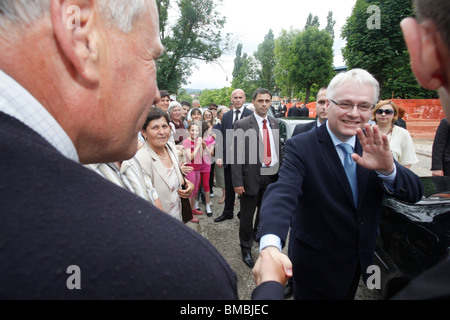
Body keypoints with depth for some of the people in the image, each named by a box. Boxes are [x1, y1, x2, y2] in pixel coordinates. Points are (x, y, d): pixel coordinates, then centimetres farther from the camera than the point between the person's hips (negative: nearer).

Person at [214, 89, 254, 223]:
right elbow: (222, 137, 8)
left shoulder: (251, 115, -6)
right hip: (228, 157, 4)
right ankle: (227, 212, 32)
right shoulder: (226, 116, 9)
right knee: (229, 187, 16)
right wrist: (219, 156, 0)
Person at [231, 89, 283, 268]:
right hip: (252, 177, -5)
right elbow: (237, 155, -13)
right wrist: (237, 182, -16)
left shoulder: (275, 123, 7)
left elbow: (278, 149, 9)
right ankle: (246, 249, 28)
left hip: (272, 175, 5)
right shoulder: (242, 125, -10)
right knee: (247, 216, 8)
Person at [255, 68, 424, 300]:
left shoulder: (372, 146, -5)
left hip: (360, 262, 6)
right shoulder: (300, 147, -21)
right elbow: (282, 193, -35)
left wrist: (387, 168, -33)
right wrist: (271, 245, -53)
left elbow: (414, 193, -11)